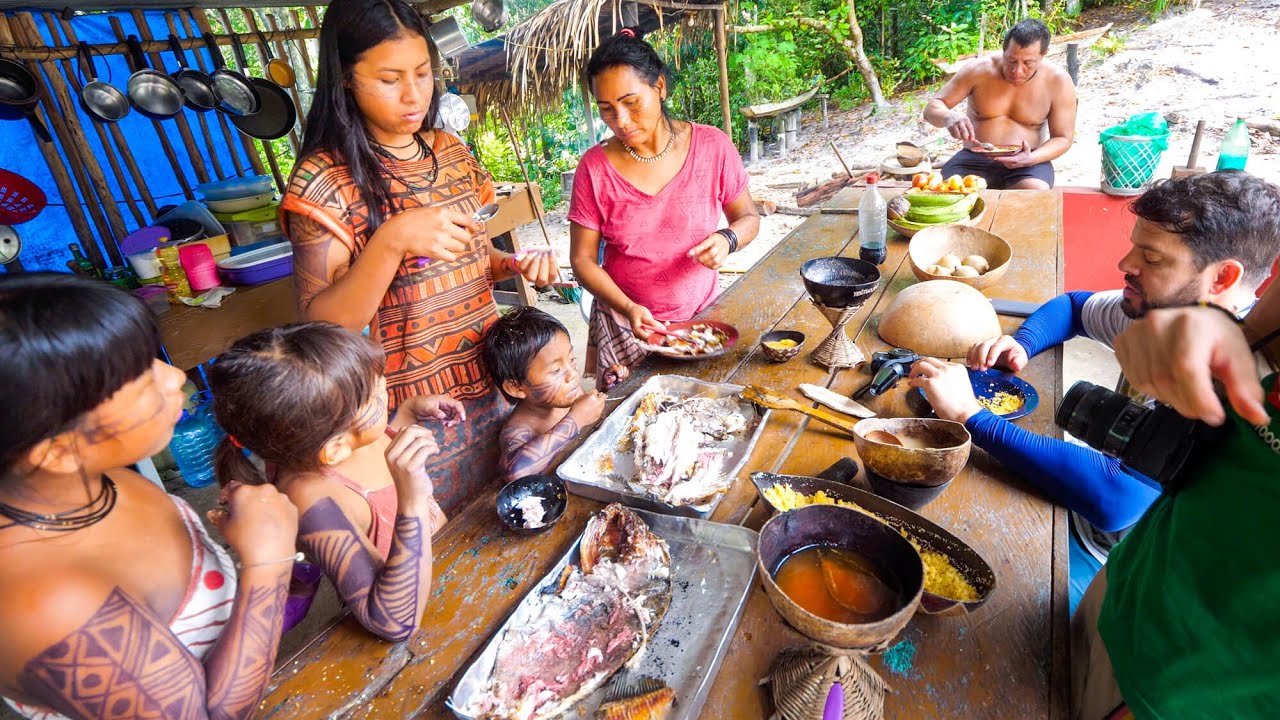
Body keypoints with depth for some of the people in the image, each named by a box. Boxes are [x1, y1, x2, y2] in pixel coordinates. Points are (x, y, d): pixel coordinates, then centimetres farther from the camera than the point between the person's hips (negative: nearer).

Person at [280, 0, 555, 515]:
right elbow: (320, 325, -17)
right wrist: (391, 240, -31)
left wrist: (514, 264, -6)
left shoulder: (450, 152, 4)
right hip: (414, 414, -5)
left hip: (489, 380, 6)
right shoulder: (326, 180, -14)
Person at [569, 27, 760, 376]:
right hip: (624, 327, -1)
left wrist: (727, 239, -19)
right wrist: (628, 308, -22)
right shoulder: (595, 167, -11)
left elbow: (748, 217, 4)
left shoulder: (712, 147, -9)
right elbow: (583, 259, -7)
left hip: (702, 317, 1)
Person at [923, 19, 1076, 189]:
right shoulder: (978, 70, -3)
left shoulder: (1058, 81, -2)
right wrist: (949, 117, -28)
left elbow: (1062, 138, 2)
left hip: (1027, 164, 0)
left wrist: (1031, 159, -20)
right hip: (974, 160, 0)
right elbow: (932, 108, -2)